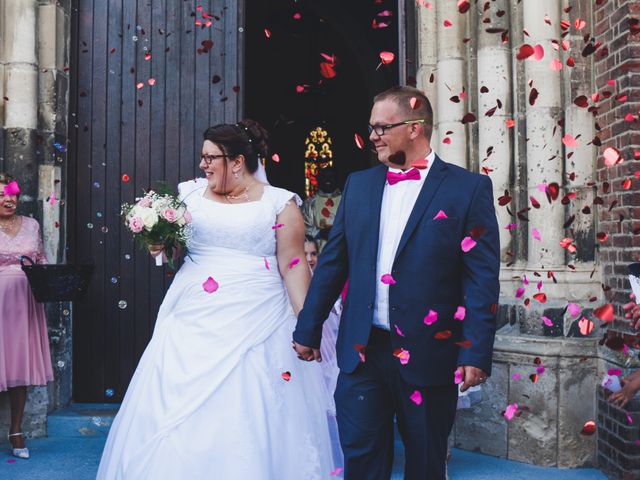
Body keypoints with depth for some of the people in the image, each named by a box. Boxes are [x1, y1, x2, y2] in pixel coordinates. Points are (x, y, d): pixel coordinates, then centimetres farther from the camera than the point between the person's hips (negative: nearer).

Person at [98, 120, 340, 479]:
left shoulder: (279, 203, 2)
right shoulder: (190, 194, 11)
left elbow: (293, 263, -1)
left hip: (255, 327, -3)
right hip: (193, 325, 3)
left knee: (252, 421, -2)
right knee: (177, 417, 2)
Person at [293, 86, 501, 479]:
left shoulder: (468, 188, -4)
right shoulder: (359, 184, 9)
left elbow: (483, 277, -8)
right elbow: (332, 262, 11)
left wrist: (476, 352, -14)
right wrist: (308, 330, 11)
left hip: (429, 354, -3)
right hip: (362, 350, 3)